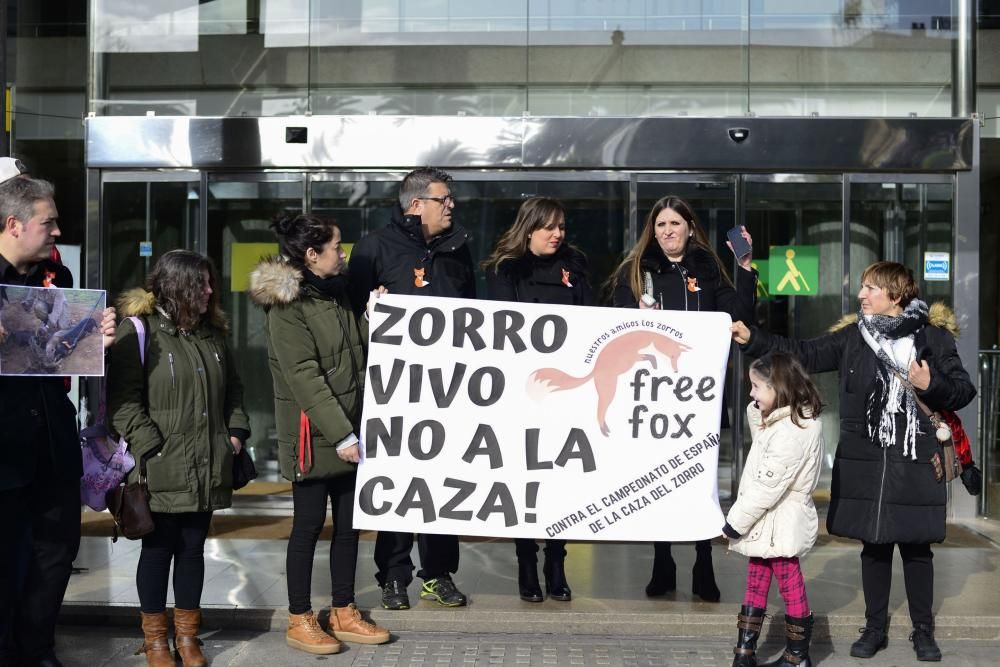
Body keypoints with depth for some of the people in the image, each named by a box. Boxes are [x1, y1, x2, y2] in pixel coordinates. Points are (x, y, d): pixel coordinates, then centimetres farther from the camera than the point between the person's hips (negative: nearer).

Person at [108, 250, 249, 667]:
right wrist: (151, 447, -18)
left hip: (206, 468, 5)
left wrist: (236, 431, 8)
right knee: (158, 548, 6)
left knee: (193, 547, 12)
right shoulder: (139, 330, -8)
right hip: (163, 469, -5)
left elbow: (232, 389, 22)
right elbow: (123, 399, -13)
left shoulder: (212, 332, 14)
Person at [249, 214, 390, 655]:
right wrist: (340, 435, -22)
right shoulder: (285, 307, -13)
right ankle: (300, 621, 13)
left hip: (349, 430, 8)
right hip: (313, 435, -8)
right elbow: (305, 377, -18)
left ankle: (344, 614, 23)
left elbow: (360, 350, 18)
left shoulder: (334, 296, 13)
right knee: (309, 524, 1)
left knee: (349, 522, 12)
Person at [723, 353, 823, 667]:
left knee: (791, 587, 4)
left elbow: (768, 485, -25)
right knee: (755, 586, 13)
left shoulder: (791, 431, -23)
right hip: (766, 522, 10)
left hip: (781, 523, -10)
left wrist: (735, 521, -18)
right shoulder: (780, 421, 8)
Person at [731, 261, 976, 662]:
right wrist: (753, 339, -8)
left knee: (916, 546, 5)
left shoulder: (933, 335, -2)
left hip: (915, 461, -2)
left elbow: (964, 391, 0)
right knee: (874, 545, 10)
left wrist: (930, 385, -18)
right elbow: (804, 355, 1)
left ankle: (923, 630, 19)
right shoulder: (853, 335, 5)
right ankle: (875, 628, 22)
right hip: (865, 462, 2)